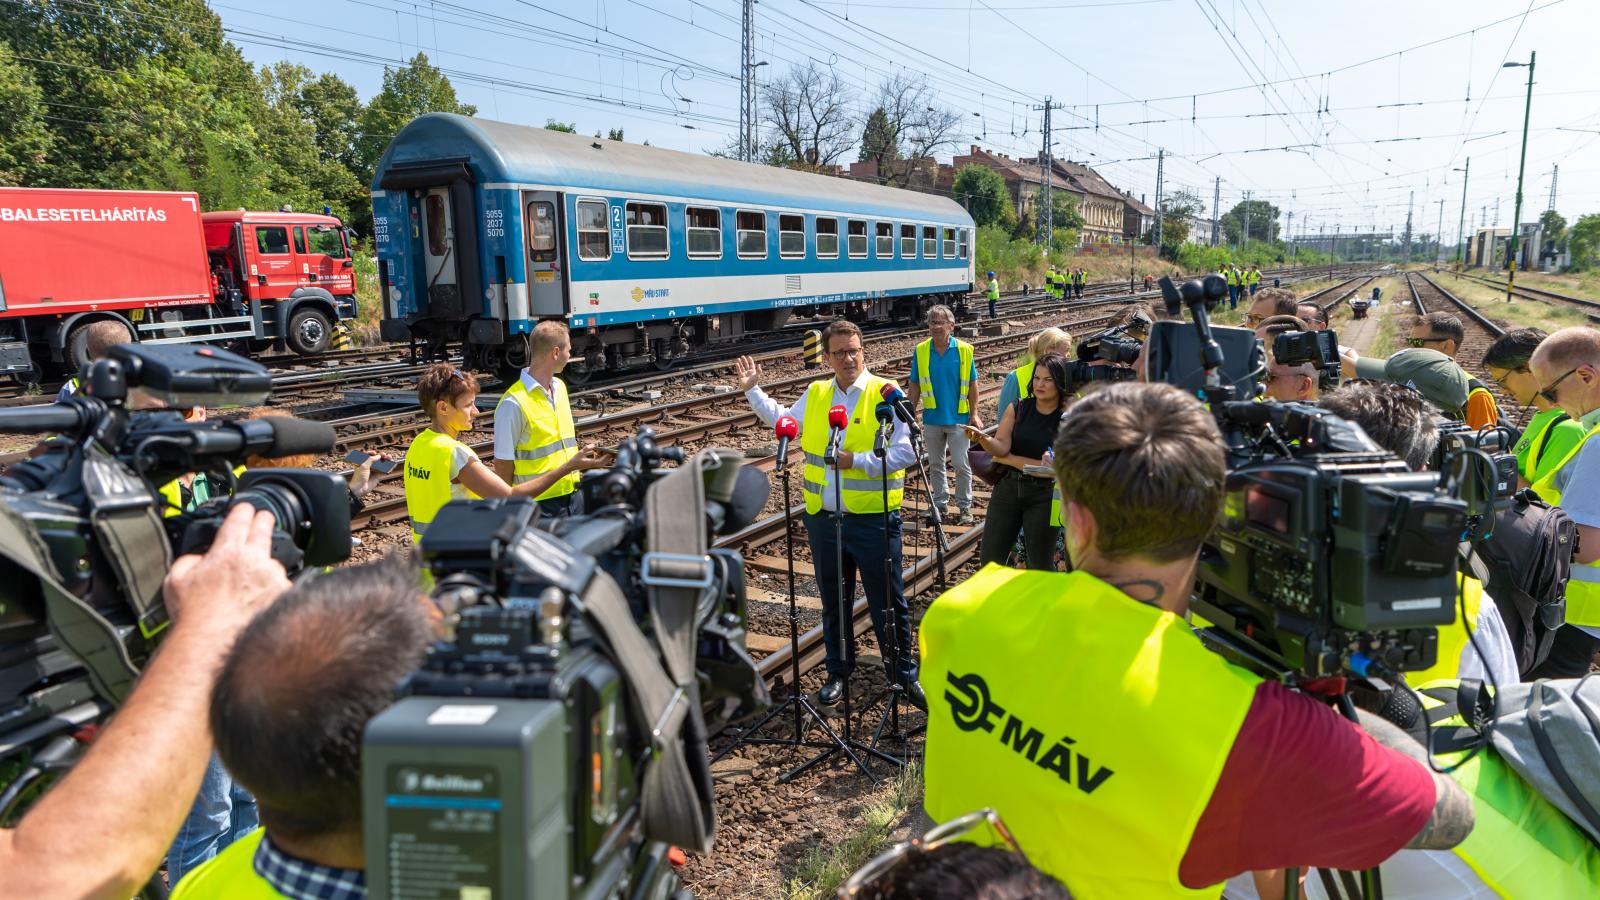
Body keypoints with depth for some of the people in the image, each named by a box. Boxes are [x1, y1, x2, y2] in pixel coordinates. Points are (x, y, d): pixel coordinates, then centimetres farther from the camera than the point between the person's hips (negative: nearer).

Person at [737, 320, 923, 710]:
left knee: (888, 601, 7)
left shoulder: (885, 393, -7)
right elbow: (783, 421, 28)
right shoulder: (814, 394, 10)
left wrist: (857, 460, -21)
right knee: (833, 601, 17)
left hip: (873, 519, -5)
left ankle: (906, 673, 23)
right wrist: (752, 391, 24)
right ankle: (838, 671, 33)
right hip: (823, 518, 5)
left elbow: (905, 453, -14)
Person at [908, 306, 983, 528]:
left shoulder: (964, 350, -5)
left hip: (958, 418, -2)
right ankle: (939, 504, 25)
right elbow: (915, 386, 5)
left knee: (962, 465, 2)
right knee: (935, 465, 12)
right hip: (932, 418, 2)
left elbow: (972, 385, 0)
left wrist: (974, 414, -4)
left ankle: (964, 507, 15)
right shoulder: (921, 351, 0)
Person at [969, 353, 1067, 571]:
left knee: (1040, 565, 9)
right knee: (989, 560, 6)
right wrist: (982, 438, -31)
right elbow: (1000, 447, -9)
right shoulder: (1017, 409, 1)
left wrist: (1010, 459, -8)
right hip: (1008, 487, 3)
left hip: (1044, 495, -3)